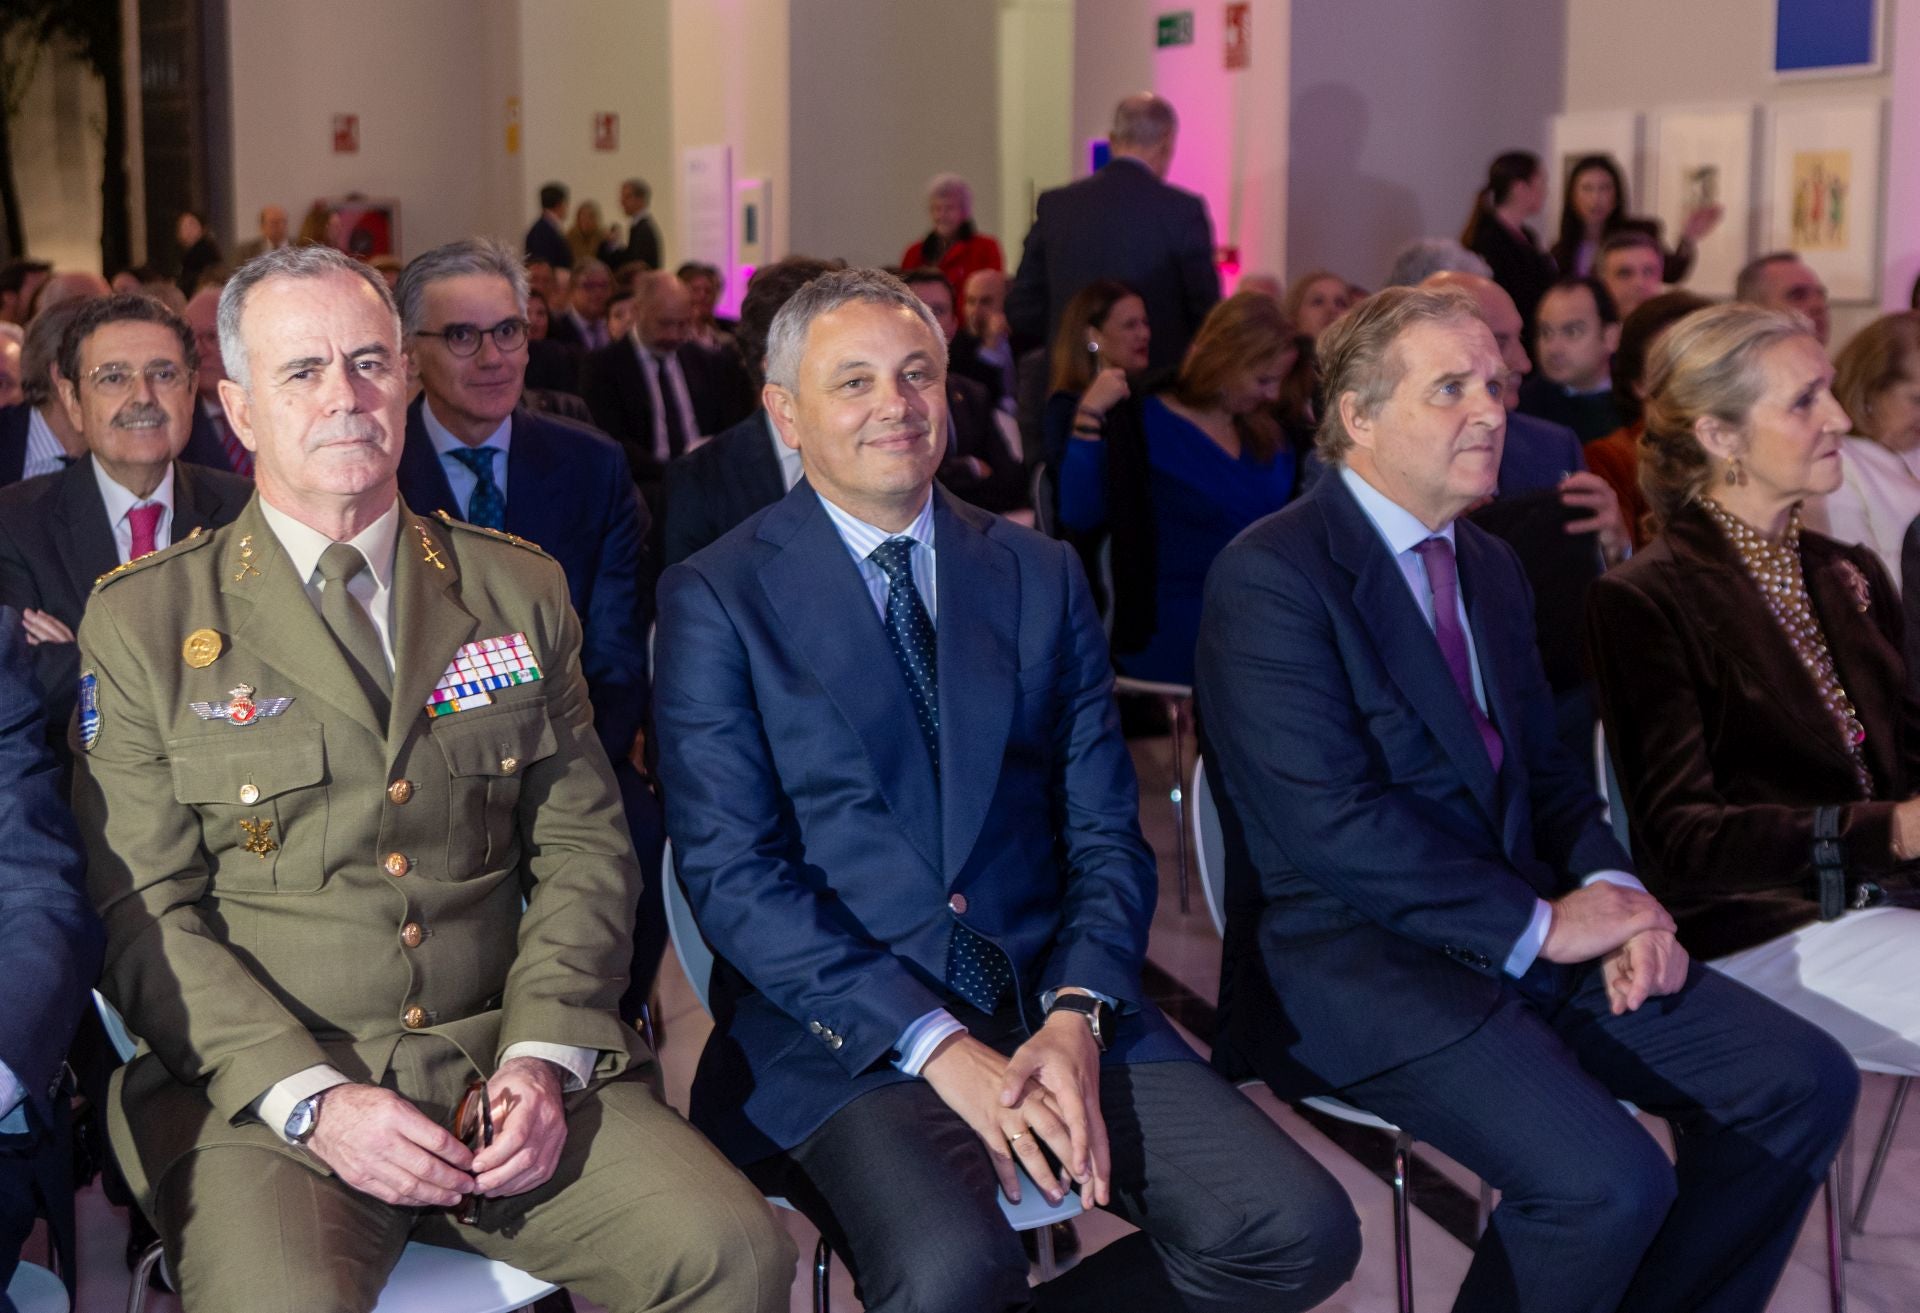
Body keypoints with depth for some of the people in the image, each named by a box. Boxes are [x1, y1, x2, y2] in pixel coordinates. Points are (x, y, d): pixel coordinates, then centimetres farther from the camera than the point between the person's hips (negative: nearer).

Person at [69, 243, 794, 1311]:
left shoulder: (520, 591, 12)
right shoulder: (145, 622, 4)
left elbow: (585, 849, 10)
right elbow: (145, 915, -1)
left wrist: (544, 1056, -7)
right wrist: (314, 1099, -14)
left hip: (506, 1069, 3)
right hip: (260, 1099, -2)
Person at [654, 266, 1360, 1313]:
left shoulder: (1042, 579, 13)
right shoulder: (717, 598, 1)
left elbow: (1106, 836, 10)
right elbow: (730, 874, -7)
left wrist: (1077, 1019, -9)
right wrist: (936, 1047, -17)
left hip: (1055, 1003, 4)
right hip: (842, 1030, -4)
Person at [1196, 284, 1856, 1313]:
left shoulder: (1490, 568, 17)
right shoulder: (1270, 577, -11)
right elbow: (1331, 822, -19)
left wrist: (1609, 888, -3)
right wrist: (1541, 924, -16)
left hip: (1526, 937, 8)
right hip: (1356, 956, -8)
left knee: (1803, 1082, -6)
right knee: (1608, 1181, -27)